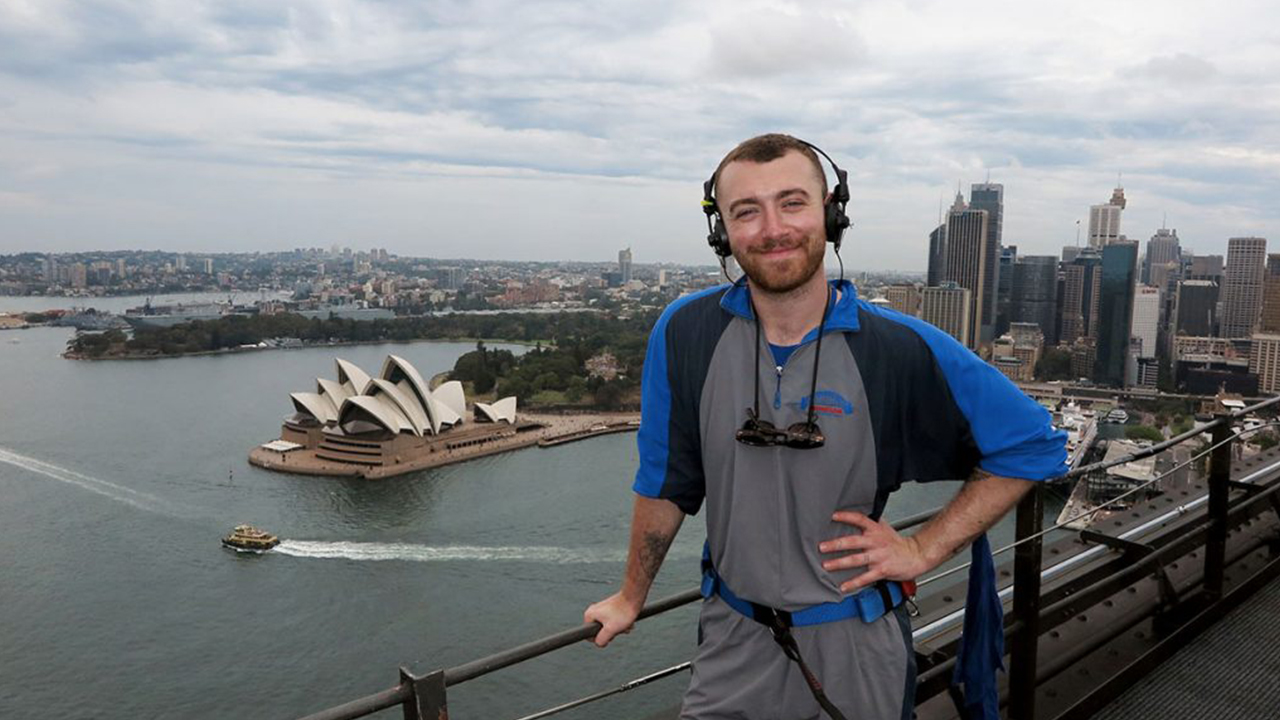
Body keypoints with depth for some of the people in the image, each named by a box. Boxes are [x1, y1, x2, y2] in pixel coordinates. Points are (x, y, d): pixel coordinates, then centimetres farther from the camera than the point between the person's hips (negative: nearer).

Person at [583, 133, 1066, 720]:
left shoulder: (904, 349, -17)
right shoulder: (685, 334, -13)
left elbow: (1034, 446, -5)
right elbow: (665, 481, -1)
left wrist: (923, 550, -9)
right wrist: (630, 598, 10)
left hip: (854, 645, 0)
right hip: (733, 637, 1)